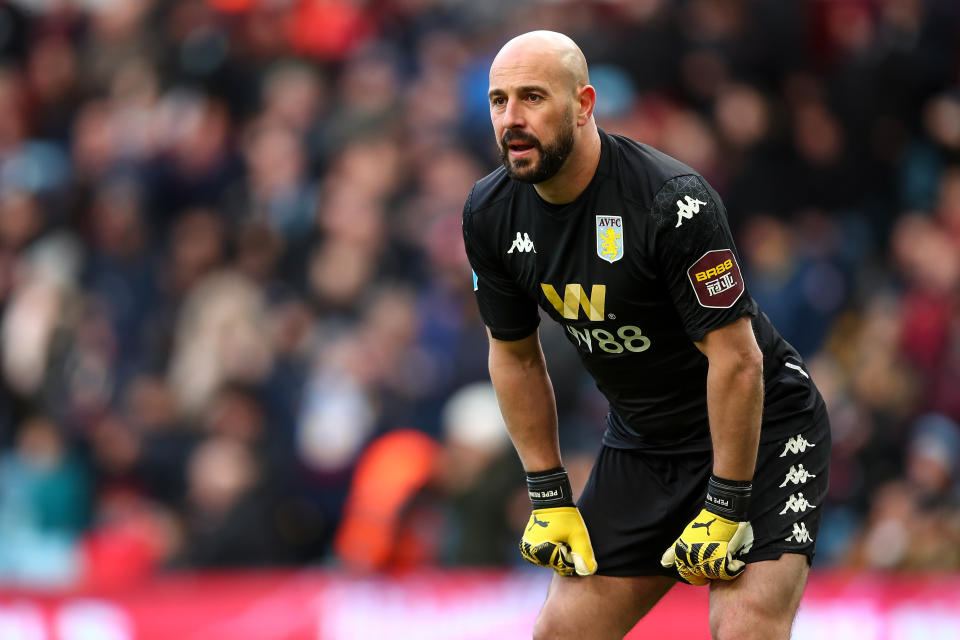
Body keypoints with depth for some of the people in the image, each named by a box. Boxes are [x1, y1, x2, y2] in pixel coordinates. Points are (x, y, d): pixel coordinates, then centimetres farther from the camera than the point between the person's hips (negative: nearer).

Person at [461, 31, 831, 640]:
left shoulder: (673, 201, -27)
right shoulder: (490, 214, -7)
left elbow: (737, 360, -24)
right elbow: (515, 356, 7)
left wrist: (724, 510, -22)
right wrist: (549, 497, 4)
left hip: (763, 428, -6)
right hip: (641, 439, 6)